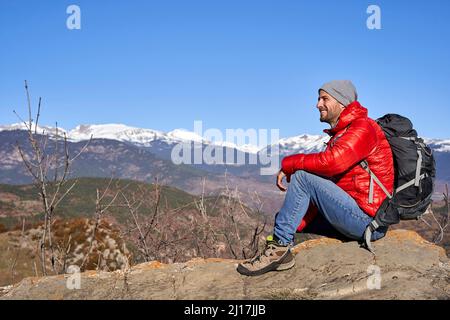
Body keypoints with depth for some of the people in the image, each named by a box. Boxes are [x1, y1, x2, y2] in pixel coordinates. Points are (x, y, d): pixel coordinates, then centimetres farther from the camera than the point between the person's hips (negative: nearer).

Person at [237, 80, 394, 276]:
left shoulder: (363, 127, -8)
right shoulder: (339, 135, 21)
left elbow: (331, 162, -28)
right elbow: (320, 193, 14)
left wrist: (289, 164, -13)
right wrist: (295, 226, 6)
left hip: (369, 221, -10)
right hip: (362, 220, 10)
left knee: (301, 176, -18)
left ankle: (280, 245, -14)